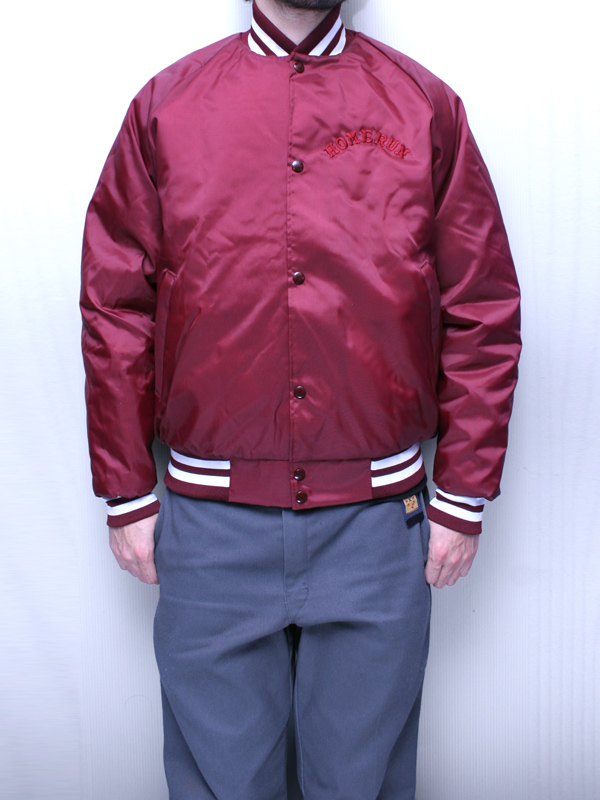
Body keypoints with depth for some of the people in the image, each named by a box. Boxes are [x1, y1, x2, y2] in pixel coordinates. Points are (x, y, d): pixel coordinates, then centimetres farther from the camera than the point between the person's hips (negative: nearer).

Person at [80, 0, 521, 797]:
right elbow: (115, 309, 5)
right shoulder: (166, 105, 4)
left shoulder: (428, 107, 4)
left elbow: (483, 313, 4)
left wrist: (464, 499, 1)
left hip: (378, 522, 0)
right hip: (210, 523, 0)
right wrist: (127, 496, 3)